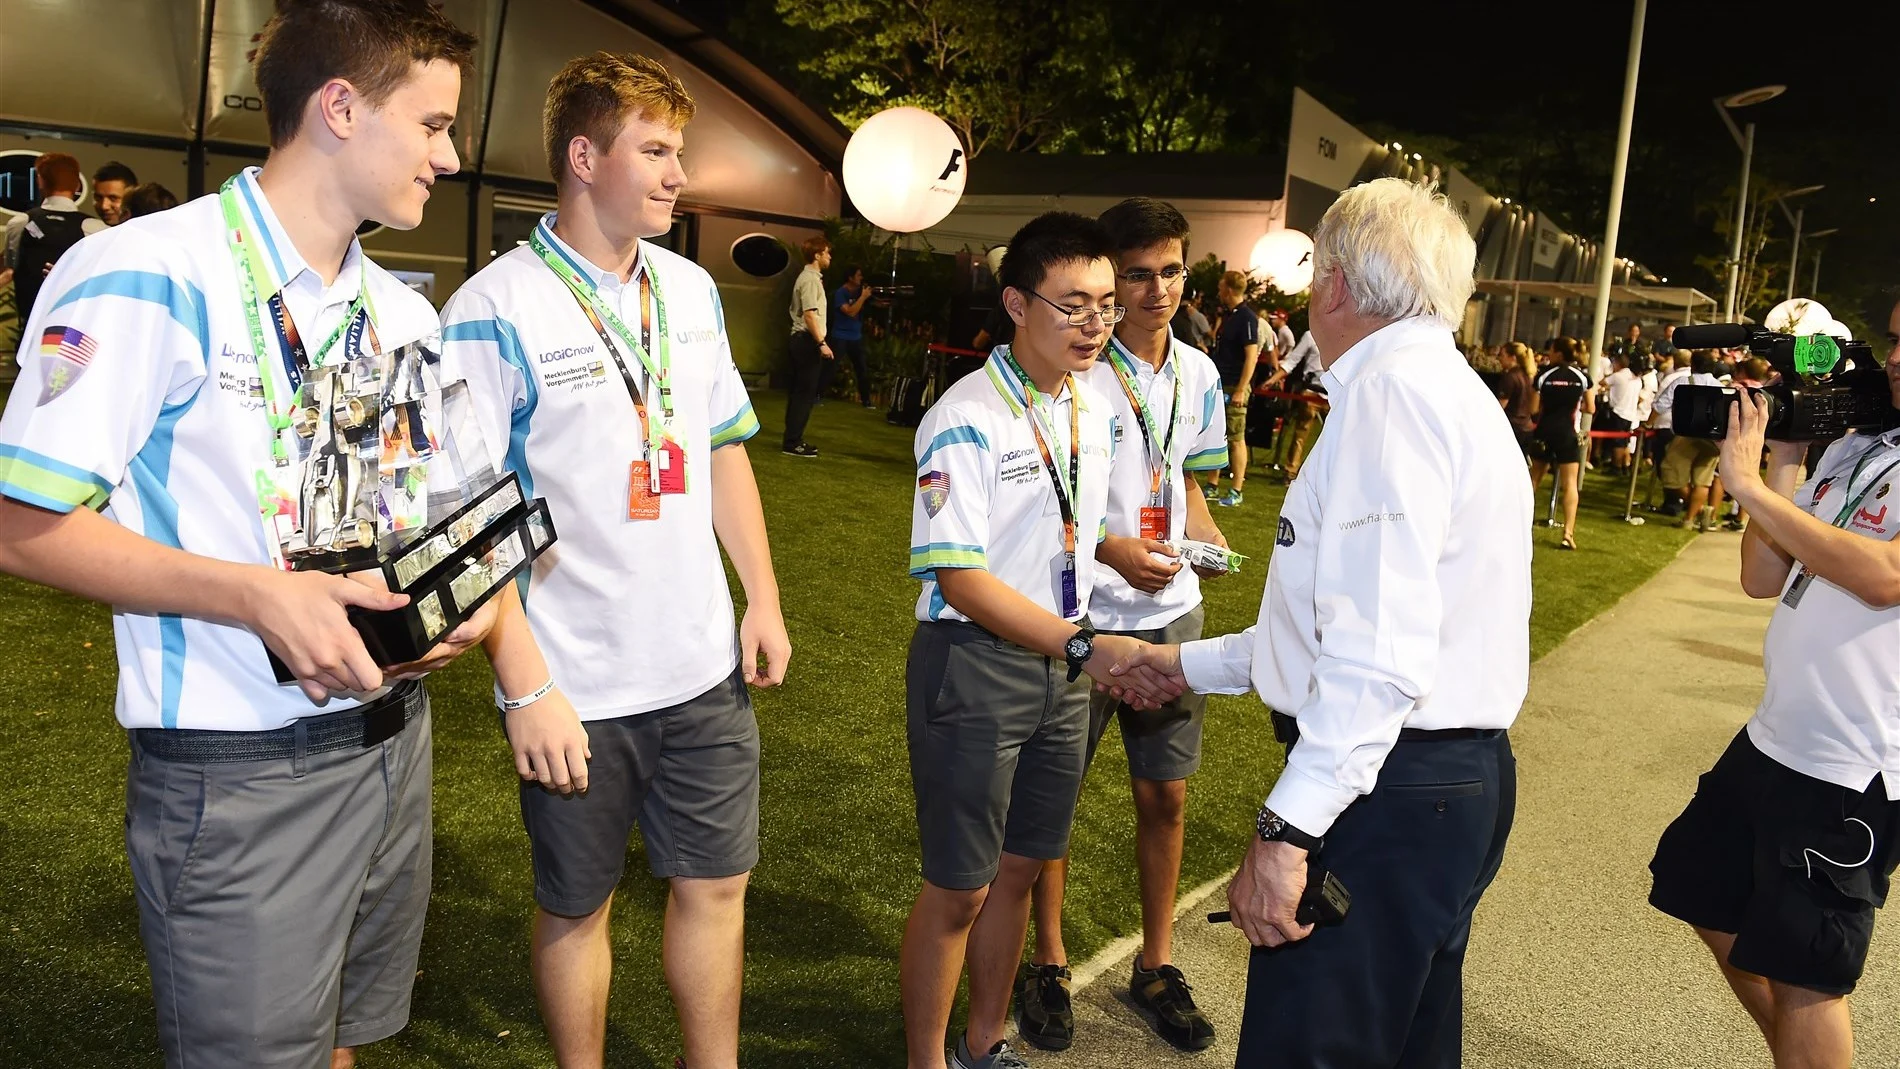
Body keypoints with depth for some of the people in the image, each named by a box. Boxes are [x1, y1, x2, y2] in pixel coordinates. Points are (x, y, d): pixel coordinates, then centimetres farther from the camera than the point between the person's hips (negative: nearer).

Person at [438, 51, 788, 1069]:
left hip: (705, 669, 5)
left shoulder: (691, 288, 5)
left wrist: (763, 599, 9)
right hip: (575, 690, -5)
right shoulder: (496, 310, -13)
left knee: (716, 882, 16)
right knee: (577, 906, 14)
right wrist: (527, 684, -18)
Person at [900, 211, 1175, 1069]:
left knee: (1019, 869, 19)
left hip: (1064, 667, 7)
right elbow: (960, 579, -21)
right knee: (958, 891, 6)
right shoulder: (967, 420, -18)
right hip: (975, 668, -7)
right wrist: (1085, 644, -26)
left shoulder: (1098, 411, 5)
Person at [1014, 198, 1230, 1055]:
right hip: (1078, 616, -5)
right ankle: (1048, 962, 27)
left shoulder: (1197, 374, 6)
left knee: (1164, 793, 12)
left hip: (1171, 613, 5)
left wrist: (1208, 538, -2)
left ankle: (1156, 965, 29)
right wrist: (1107, 548, -22)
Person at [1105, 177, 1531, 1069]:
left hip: (1384, 787, -11)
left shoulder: (1392, 391, -16)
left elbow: (1380, 657, -25)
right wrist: (1193, 663, 24)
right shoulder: (1449, 391, 17)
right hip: (1456, 782, 11)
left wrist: (1287, 828, -24)